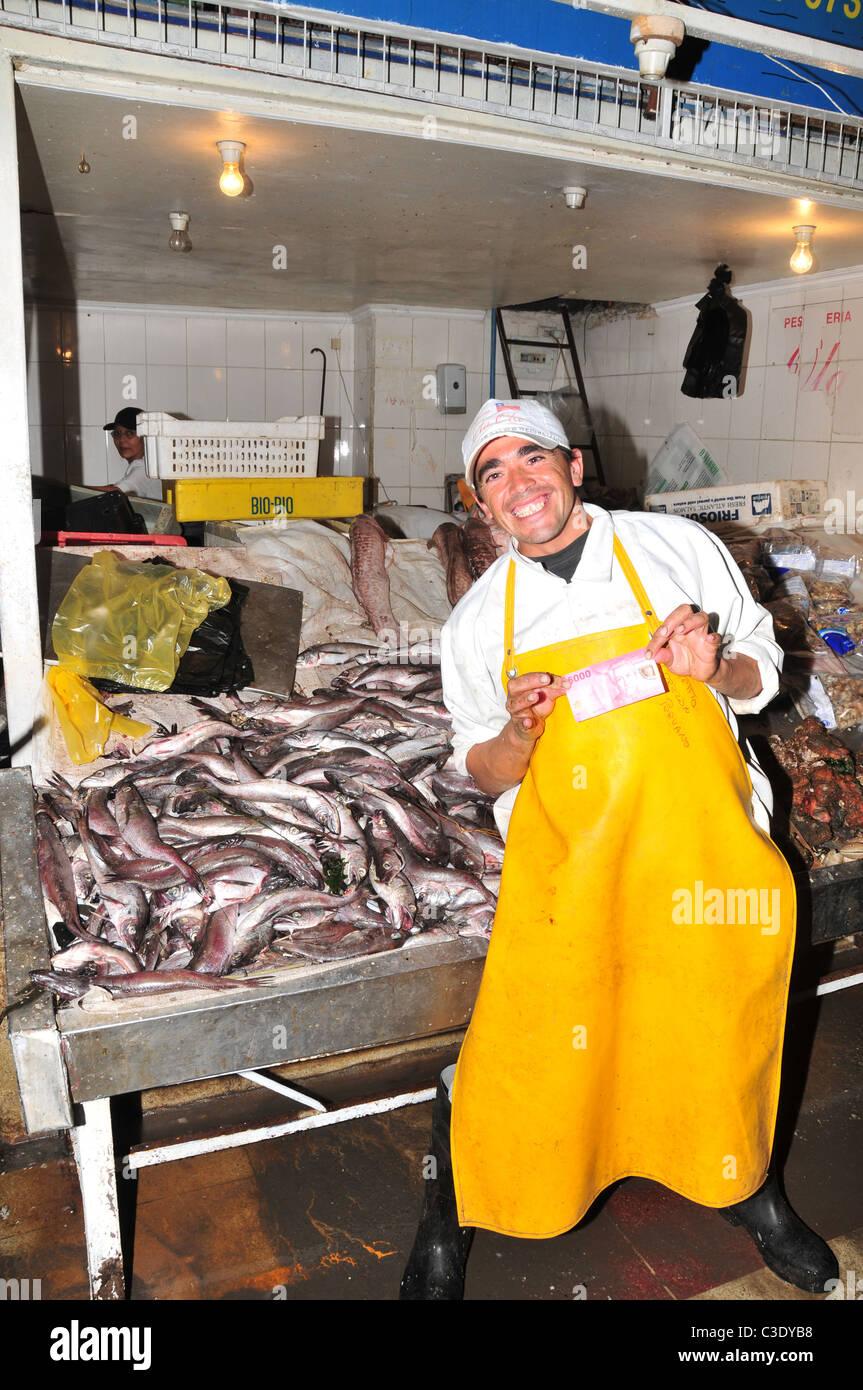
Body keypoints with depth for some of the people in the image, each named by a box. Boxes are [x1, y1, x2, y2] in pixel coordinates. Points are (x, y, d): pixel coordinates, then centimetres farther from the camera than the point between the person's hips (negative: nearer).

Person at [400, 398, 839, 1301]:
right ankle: (450, 1213, 26)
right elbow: (482, 770, 9)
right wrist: (517, 735, -13)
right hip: (565, 864, 0)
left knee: (726, 1031, 12)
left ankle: (745, 1182, 46)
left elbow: (762, 672, 10)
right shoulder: (477, 622, 4)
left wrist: (717, 667, -13)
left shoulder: (680, 548, 1)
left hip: (703, 845, 1)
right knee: (521, 1050, -5)